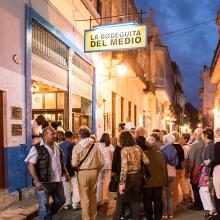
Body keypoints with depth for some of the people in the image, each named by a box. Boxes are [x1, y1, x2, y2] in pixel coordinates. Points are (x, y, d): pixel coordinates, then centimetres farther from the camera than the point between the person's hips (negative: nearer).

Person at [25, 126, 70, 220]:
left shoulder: (56, 146, 9)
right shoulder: (37, 148, -13)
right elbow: (30, 165, -16)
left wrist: (65, 173, 14)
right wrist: (37, 181, -22)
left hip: (57, 181, 7)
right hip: (44, 182, -7)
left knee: (61, 200, 19)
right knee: (44, 207, 3)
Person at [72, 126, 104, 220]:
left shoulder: (77, 146, -11)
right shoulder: (95, 146, -4)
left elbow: (74, 163, -13)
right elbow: (101, 162, -2)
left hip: (83, 173, -3)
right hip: (94, 172, 4)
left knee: (84, 198, 7)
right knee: (93, 196, 19)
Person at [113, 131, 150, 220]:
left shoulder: (124, 150, -17)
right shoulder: (138, 148, 0)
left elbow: (124, 168, -22)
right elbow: (146, 161, 3)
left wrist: (122, 183, -21)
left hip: (128, 177, -5)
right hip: (137, 176, 5)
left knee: (120, 200, 11)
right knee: (135, 200, 17)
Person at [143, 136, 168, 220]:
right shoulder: (160, 154, -8)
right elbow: (164, 168, -3)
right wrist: (164, 181, 6)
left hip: (147, 182, -2)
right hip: (158, 181, 3)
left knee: (148, 201, 10)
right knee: (158, 200, 14)